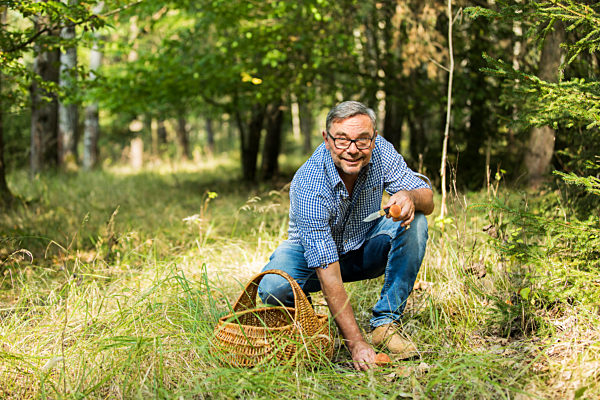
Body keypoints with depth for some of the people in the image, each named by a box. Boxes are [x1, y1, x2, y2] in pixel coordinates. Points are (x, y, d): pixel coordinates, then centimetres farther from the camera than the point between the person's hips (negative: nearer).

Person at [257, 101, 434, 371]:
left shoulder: (380, 151, -21)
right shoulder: (309, 185, -35)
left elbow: (428, 200, -15)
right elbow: (329, 275, -38)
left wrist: (410, 197, -42)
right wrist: (356, 343, -43)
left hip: (366, 252, 4)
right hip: (315, 254, -4)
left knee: (414, 223, -24)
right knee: (273, 289, -33)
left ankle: (385, 323, -15)